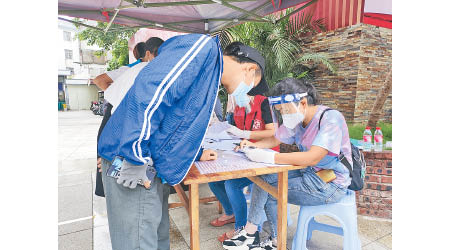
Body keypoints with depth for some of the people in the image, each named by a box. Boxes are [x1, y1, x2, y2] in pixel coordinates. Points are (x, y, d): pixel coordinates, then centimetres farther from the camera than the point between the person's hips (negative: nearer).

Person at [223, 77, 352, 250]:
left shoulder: (330, 118, -22)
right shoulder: (297, 120, 2)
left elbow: (312, 158, -33)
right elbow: (276, 139, 13)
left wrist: (268, 157, -36)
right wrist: (254, 145, -7)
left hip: (331, 184, -8)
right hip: (308, 174, 8)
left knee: (270, 192, -11)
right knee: (264, 178, -5)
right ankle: (250, 233, 4)